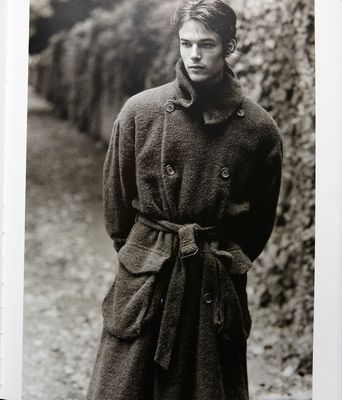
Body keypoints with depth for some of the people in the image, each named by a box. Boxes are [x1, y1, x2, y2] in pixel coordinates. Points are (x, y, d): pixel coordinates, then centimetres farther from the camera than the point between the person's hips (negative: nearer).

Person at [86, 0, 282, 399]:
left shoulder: (259, 128, -4)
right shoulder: (140, 111, -5)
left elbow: (262, 215, 9)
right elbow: (116, 195, 6)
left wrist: (229, 262, 12)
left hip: (218, 287, 0)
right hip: (145, 278, 0)